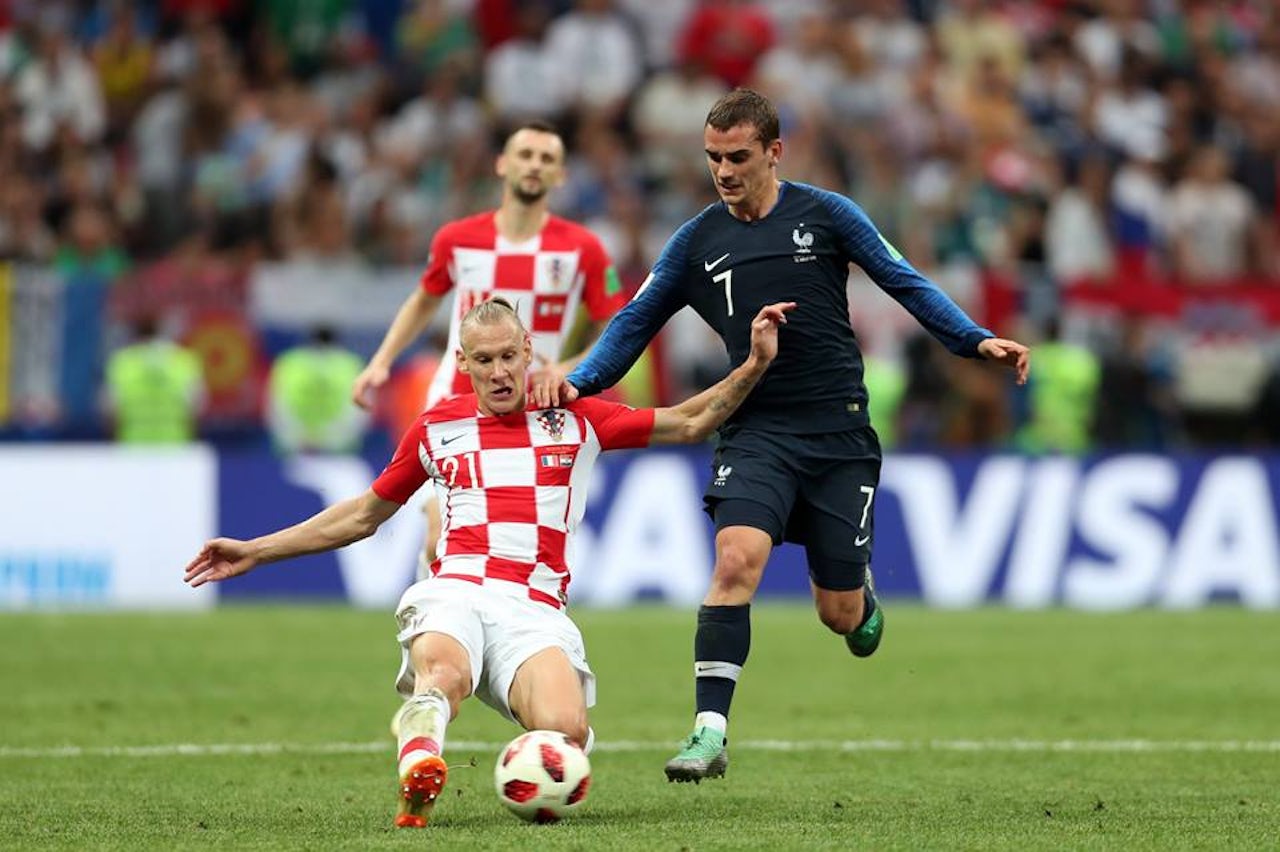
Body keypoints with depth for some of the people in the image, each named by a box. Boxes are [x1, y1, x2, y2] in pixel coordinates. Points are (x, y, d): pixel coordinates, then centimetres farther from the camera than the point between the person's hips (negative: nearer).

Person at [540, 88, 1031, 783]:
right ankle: (709, 730, -25)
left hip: (840, 432, -1)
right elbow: (636, 322, 10)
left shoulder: (826, 216, 0)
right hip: (756, 432, 1)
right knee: (735, 559, -25)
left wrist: (977, 340, -9)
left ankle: (863, 597, 42)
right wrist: (578, 381, -6)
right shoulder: (697, 242, 6)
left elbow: (906, 284, 3)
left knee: (839, 614, 3)